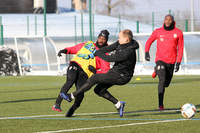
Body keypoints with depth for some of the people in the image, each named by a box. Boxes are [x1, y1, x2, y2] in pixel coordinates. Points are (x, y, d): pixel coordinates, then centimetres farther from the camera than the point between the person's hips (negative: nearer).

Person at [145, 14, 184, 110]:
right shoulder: (158, 32, 0)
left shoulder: (178, 33, 0)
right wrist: (146, 52, -6)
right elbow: (149, 42, 12)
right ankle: (160, 104, -18)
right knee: (162, 80, -21)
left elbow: (180, 48, 5)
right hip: (160, 60, -2)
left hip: (171, 62, 2)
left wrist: (178, 62, -1)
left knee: (166, 84, 13)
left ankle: (157, 71, 46)